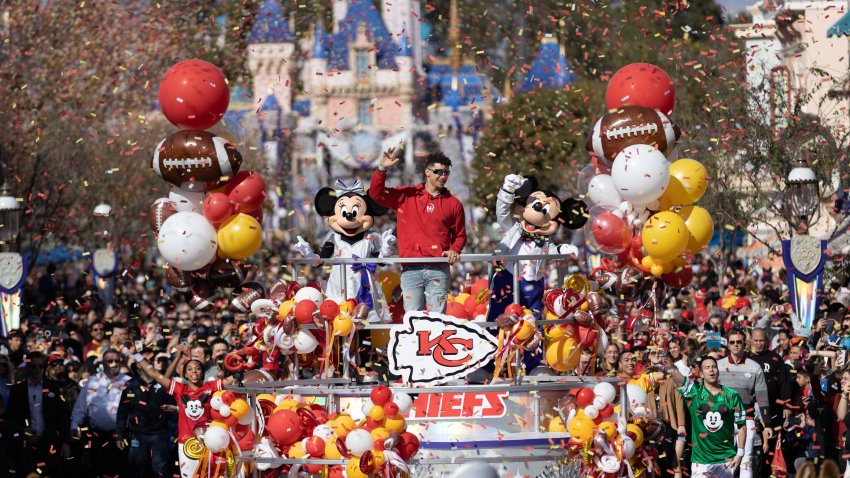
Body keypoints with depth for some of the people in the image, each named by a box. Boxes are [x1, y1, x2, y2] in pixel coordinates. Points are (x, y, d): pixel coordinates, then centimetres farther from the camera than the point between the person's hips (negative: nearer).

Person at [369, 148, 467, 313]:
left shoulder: (453, 203, 12)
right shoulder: (406, 195, 10)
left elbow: (460, 235, 18)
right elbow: (376, 193, 5)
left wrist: (454, 250, -3)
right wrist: (382, 169, -8)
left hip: (439, 270, 0)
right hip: (411, 270, 0)